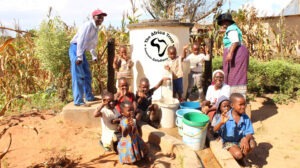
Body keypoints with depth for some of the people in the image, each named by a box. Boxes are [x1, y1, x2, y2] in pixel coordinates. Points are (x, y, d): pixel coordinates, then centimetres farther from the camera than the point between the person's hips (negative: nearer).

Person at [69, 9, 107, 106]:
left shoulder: (96, 28, 15)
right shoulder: (88, 25, -15)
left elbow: (92, 44, 24)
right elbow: (81, 41, -23)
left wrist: (94, 57, 24)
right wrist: (79, 57, -27)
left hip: (82, 51, 10)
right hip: (76, 49, -10)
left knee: (87, 74, 14)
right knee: (78, 76, -12)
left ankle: (89, 96, 26)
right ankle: (78, 101, -9)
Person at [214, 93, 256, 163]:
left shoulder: (246, 118, -10)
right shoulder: (226, 117, -21)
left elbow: (249, 133, -9)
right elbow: (215, 129, -28)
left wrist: (246, 139, -33)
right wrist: (221, 123, -49)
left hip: (241, 141, 4)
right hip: (229, 142, -4)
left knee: (252, 144, -24)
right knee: (238, 154, -28)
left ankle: (241, 159, 4)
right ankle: (235, 159, 12)